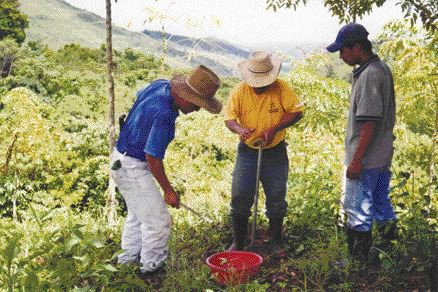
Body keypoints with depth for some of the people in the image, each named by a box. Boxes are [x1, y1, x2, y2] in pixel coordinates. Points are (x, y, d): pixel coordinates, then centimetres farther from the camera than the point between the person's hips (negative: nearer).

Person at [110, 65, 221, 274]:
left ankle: (130, 257, 40)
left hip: (122, 160, 10)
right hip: (133, 168, -10)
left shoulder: (161, 85, -4)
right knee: (158, 221, -1)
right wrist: (168, 190, -16)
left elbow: (139, 95, 18)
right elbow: (152, 157, -27)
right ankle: (151, 266, 15)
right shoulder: (164, 114, -32)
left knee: (137, 214, 25)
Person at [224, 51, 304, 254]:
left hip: (275, 152, 0)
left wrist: (274, 129, -21)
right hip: (247, 151, 0)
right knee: (240, 198, 1)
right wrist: (240, 130, -30)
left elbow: (296, 112, -8)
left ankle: (275, 242, 25)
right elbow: (229, 119, -7)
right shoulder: (239, 91, -9)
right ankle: (237, 242, 18)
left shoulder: (281, 88, -11)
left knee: (276, 199, 8)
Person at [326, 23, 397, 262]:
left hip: (367, 158, -10)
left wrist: (356, 159, -21)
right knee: (381, 204, 18)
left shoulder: (370, 74, -19)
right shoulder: (381, 68, 12)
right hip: (382, 155, 10)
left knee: (356, 207, -1)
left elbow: (370, 122, -23)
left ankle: (358, 258, 8)